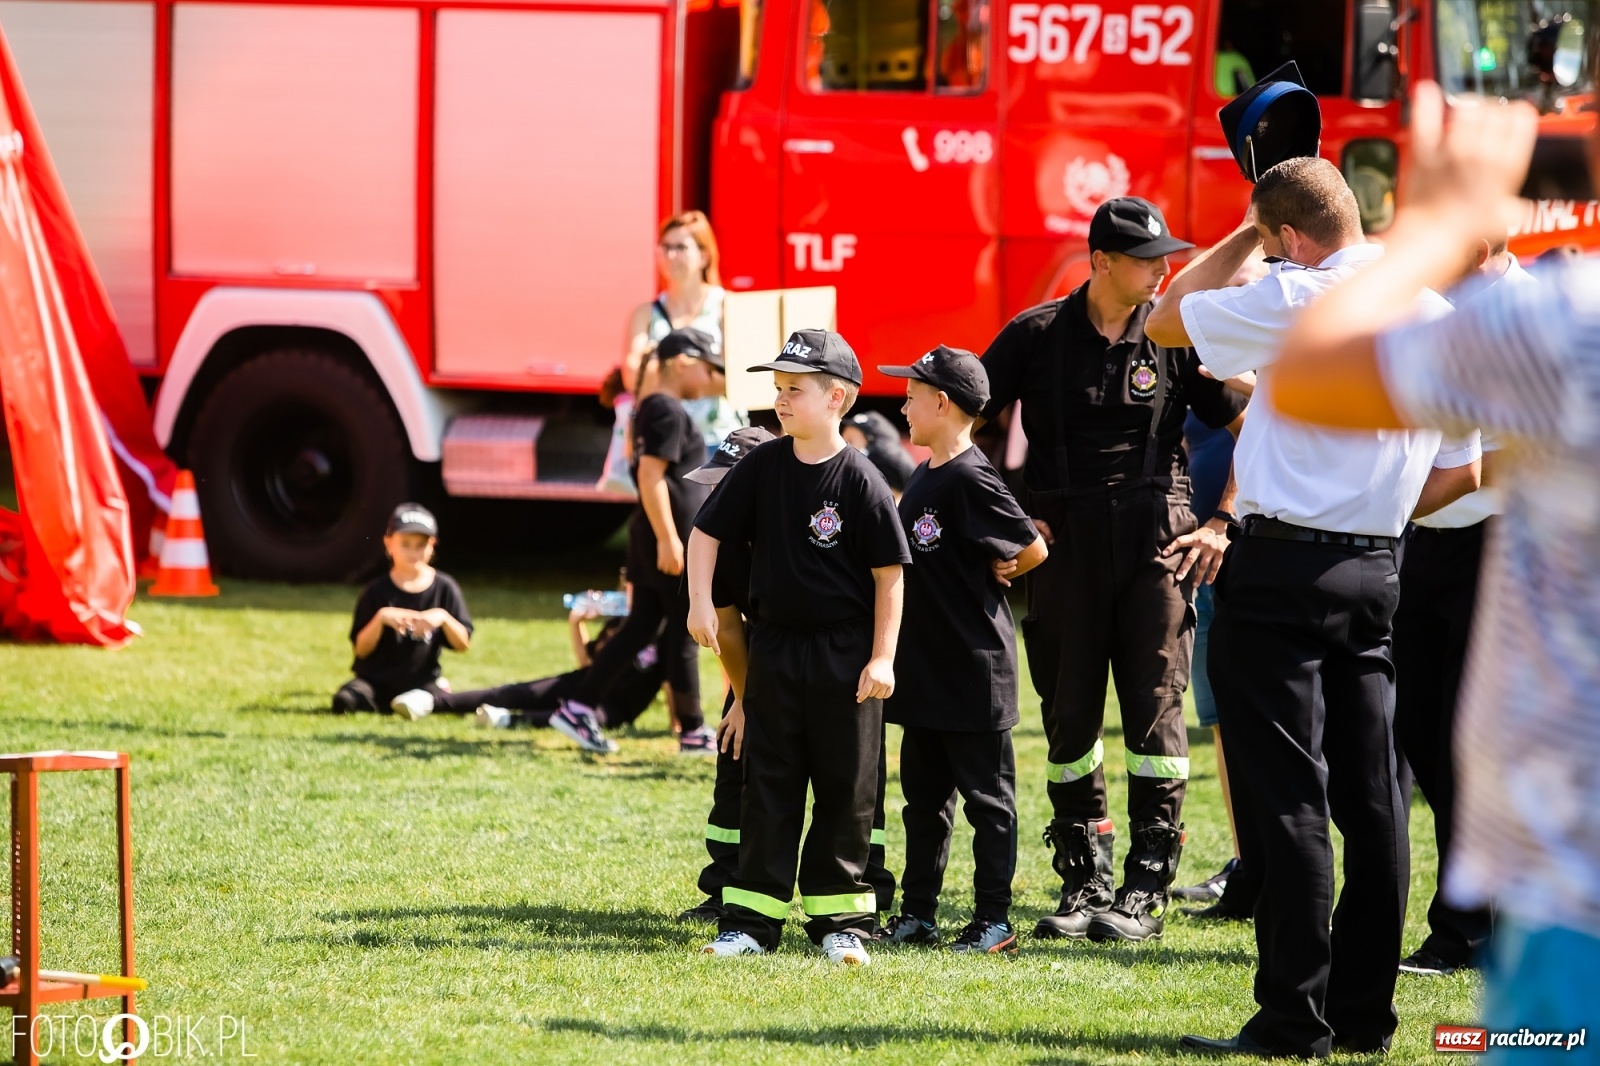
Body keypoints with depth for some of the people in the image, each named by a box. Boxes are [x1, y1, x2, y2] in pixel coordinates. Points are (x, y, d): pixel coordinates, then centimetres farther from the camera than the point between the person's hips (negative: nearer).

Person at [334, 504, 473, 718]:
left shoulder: (444, 588, 1)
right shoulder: (377, 591, -2)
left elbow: (463, 644, -2)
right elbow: (361, 649, -6)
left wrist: (443, 618, -20)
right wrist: (380, 618, -23)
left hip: (421, 682, 0)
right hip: (375, 681, 0)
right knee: (344, 701, -26)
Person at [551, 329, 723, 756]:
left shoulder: (651, 408, 16)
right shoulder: (668, 412, -14)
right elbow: (651, 474, -22)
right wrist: (668, 540, -24)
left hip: (649, 538, 10)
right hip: (671, 538, -10)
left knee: (640, 627, 12)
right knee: (683, 634, -1)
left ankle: (579, 709, 10)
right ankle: (693, 732, 6)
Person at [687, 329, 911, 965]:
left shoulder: (861, 481, -11)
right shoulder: (763, 467, 0)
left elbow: (889, 572, -8)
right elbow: (706, 531, 8)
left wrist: (883, 656, -11)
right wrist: (700, 602, -4)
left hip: (846, 654, -4)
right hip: (776, 645, 4)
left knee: (846, 788, 4)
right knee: (769, 787, 6)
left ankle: (839, 920, 11)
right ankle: (752, 920, 9)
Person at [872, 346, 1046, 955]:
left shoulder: (972, 480, -16)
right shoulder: (923, 477, 12)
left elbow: (1033, 550, -15)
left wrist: (989, 578, -1)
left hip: (975, 671, -10)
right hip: (925, 669, 10)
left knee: (987, 796, -1)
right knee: (924, 796, 14)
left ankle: (994, 921, 2)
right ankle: (917, 915, 21)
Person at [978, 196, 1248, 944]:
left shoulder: (1177, 338, 2)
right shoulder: (1037, 335, 2)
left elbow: (1253, 430, 8)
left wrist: (1224, 523, 0)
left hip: (1156, 541, -1)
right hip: (1064, 545, 1)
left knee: (1154, 707, -5)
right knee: (1069, 712, 4)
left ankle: (1147, 889, -2)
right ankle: (1083, 880, 13)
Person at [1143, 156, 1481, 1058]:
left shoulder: (1299, 301, -14)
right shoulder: (1442, 315, 7)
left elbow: (1167, 320, -1)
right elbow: (1461, 470, 12)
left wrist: (1243, 237, 7)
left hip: (1283, 569, -7)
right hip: (1376, 570, 7)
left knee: (1287, 795, -4)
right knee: (1369, 792, 10)